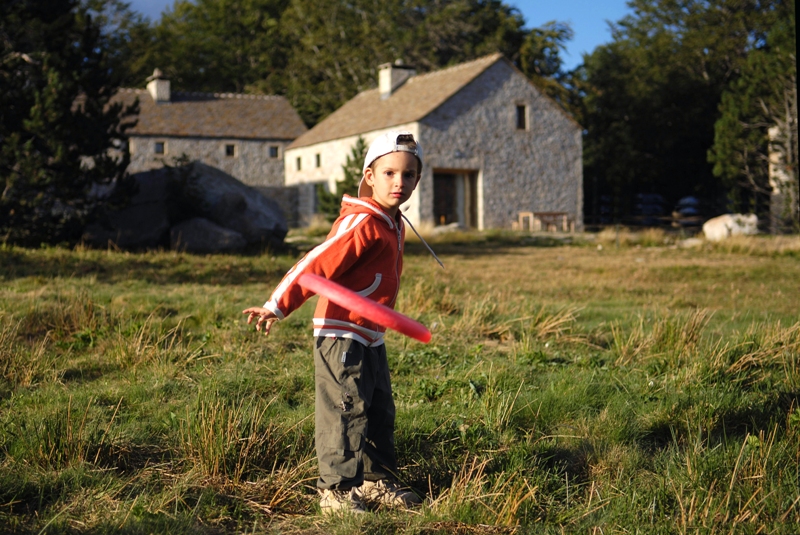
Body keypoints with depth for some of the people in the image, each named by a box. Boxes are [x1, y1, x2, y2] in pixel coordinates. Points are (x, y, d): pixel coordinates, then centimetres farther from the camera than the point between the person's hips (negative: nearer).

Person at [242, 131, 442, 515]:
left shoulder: (394, 224, 11)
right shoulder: (361, 223, -19)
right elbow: (316, 265, -23)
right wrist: (276, 307, -25)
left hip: (371, 337, 10)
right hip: (341, 334, -10)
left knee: (379, 412, 17)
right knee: (346, 412, -6)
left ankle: (376, 481, 29)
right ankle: (336, 490, 5)